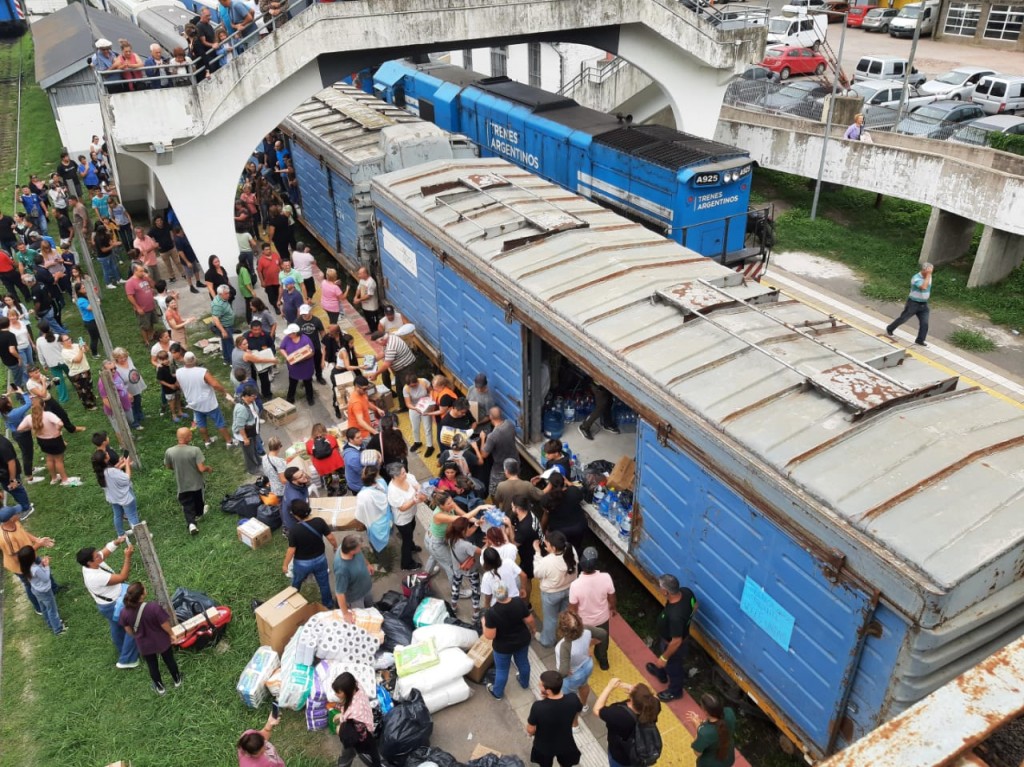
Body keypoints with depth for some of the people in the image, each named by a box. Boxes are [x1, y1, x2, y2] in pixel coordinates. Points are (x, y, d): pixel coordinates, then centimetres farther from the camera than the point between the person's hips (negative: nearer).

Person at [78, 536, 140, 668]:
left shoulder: (90, 564, -15)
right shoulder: (96, 577, -39)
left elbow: (107, 549, -5)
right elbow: (122, 577, -34)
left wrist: (118, 541, -25)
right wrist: (128, 556, -38)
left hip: (110, 604, 9)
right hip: (114, 606, -9)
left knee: (117, 628, 30)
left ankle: (123, 653, 54)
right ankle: (126, 660, 19)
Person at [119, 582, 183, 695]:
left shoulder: (125, 612, -25)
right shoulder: (154, 607, -37)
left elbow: (128, 631, -7)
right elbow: (165, 625, -22)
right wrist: (172, 634, -2)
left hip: (144, 645, 2)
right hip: (161, 641, -2)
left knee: (152, 666, 28)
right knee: (169, 660, 27)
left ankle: (159, 687, 50)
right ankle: (177, 680, 50)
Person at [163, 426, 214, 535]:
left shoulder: (169, 452, -18)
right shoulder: (195, 450, -28)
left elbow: (168, 467, 0)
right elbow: (202, 469, -26)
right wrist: (209, 469, -4)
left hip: (182, 486, 1)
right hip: (197, 483, -1)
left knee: (187, 506, 17)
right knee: (198, 501, 29)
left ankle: (191, 523, 0)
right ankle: (199, 513, 54)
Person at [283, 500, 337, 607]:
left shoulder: (294, 530, -29)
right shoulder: (319, 521, -21)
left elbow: (291, 550, -20)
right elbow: (330, 537, -12)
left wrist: (285, 564, -4)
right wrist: (336, 546, 9)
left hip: (302, 563, -2)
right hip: (320, 559, 2)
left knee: (296, 584, 28)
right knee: (324, 583, 24)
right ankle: (329, 605, 42)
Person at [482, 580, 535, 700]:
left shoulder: (491, 613, -34)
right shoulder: (519, 602, -25)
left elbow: (489, 636, -26)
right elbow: (529, 620, -12)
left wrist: (484, 622, -8)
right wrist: (532, 630, 10)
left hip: (504, 646, -3)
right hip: (522, 640, 3)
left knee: (502, 669, 23)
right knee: (523, 662, 31)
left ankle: (498, 692, 48)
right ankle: (525, 683, 57)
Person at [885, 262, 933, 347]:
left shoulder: (929, 277, 3)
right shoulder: (916, 278, -22)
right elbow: (923, 287, -38)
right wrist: (928, 275, -34)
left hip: (923, 305, 6)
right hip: (913, 303, -6)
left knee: (924, 323, -3)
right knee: (903, 318, 7)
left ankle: (920, 340, 5)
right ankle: (889, 329, 29)